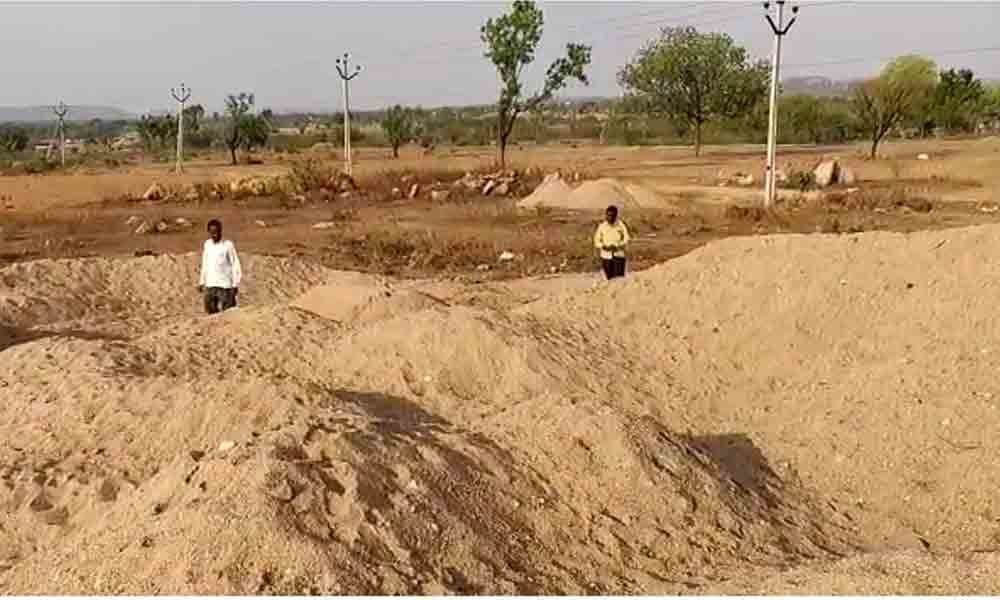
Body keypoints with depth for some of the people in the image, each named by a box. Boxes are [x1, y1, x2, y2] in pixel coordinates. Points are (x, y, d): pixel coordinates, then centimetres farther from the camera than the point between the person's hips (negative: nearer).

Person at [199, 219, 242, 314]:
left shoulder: (228, 245, -5)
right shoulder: (207, 244, 10)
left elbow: (235, 265, -4)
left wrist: (235, 284, -8)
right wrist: (201, 282, 18)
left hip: (225, 285, -5)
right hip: (210, 285, 5)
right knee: (211, 312, 5)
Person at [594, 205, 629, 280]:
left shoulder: (621, 225, -1)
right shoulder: (602, 226, 2)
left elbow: (626, 240, -2)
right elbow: (597, 240, 6)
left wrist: (616, 246, -16)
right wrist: (603, 246, -14)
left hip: (619, 255, -1)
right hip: (606, 256, 1)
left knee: (619, 277, -9)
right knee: (609, 278, 4)